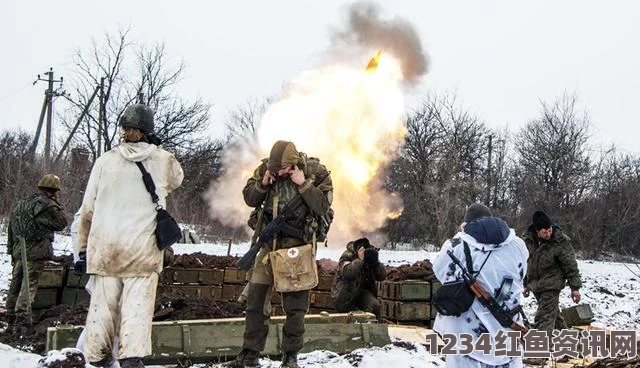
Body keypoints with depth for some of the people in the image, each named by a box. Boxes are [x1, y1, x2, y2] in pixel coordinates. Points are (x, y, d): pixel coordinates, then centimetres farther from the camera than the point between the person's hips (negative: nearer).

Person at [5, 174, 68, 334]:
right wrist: (57, 204, 6)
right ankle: (20, 322, -14)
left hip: (18, 250, 8)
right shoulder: (47, 205, -8)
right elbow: (62, 223, -1)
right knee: (29, 286, -8)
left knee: (15, 285, 12)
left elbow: (11, 229, 20)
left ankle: (11, 321, 19)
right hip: (36, 251, -8)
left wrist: (11, 251, 24)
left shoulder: (20, 203, 18)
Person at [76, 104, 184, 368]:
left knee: (102, 305, 9)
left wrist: (83, 248, 15)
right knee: (137, 305, -2)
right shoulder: (163, 160, 0)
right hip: (143, 247, -2)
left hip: (104, 247, 2)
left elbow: (88, 209, 6)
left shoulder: (106, 160, 2)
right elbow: (176, 180, 24)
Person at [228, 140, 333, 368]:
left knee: (295, 304, 0)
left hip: (299, 244, -3)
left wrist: (303, 184, -22)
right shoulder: (266, 168, -1)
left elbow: (323, 206, -14)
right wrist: (263, 183, -13)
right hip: (270, 240, 3)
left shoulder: (315, 171, -10)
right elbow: (250, 199, 5)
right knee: (255, 298, 4)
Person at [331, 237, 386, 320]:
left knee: (374, 306, -21)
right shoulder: (347, 256, -18)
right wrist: (359, 260, -39)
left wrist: (376, 262, -20)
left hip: (363, 292, 4)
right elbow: (346, 272, -37)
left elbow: (381, 276, -4)